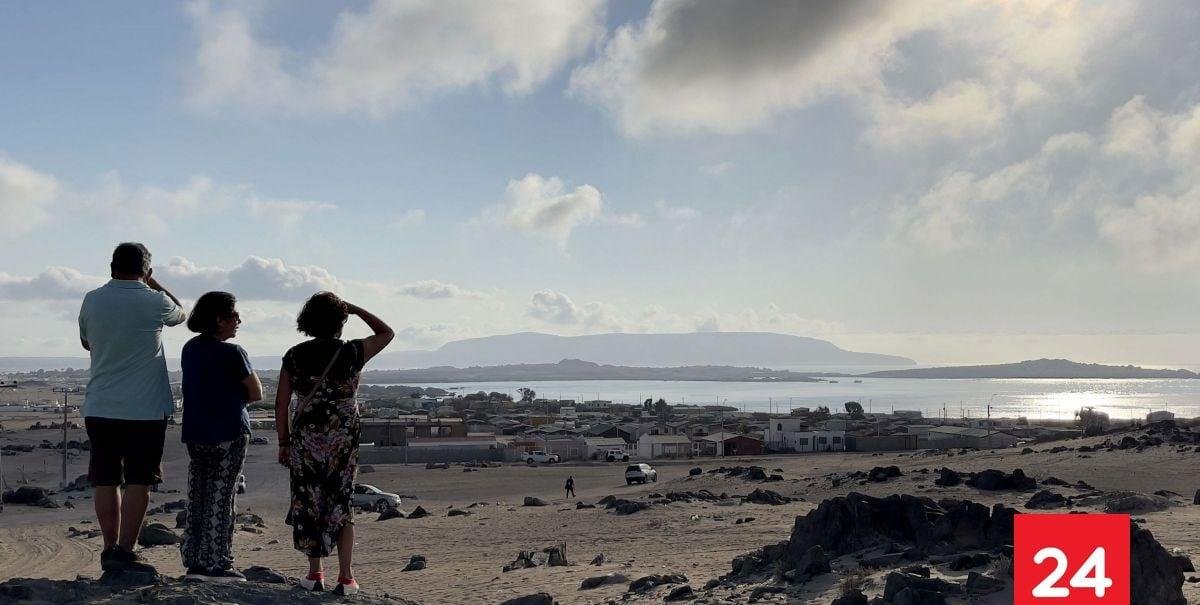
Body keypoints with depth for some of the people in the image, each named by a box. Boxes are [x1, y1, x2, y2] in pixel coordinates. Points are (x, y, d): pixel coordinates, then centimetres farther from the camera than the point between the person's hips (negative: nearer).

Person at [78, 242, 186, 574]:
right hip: (144, 409, -4)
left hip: (99, 408, 4)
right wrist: (152, 284, 19)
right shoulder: (154, 301, -9)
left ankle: (110, 549, 15)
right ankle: (124, 552, -1)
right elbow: (181, 314, 14)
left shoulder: (92, 300, 2)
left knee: (106, 481, 9)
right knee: (138, 482, 1)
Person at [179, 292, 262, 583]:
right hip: (228, 435, -7)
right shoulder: (232, 353, -14)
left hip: (194, 433, 7)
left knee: (197, 498, 13)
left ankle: (194, 562, 17)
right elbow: (257, 393, -7)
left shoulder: (190, 348, 8)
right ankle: (217, 565, 2)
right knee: (221, 498, -1)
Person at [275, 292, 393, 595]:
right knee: (341, 503, 7)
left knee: (308, 503, 12)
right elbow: (387, 333, 11)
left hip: (305, 439, 1)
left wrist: (284, 442, 8)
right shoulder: (352, 352, -7)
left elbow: (281, 404, -1)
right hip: (344, 439, -1)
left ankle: (314, 573, 18)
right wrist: (355, 309, 11)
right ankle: (345, 577, 6)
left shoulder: (295, 356, -3)